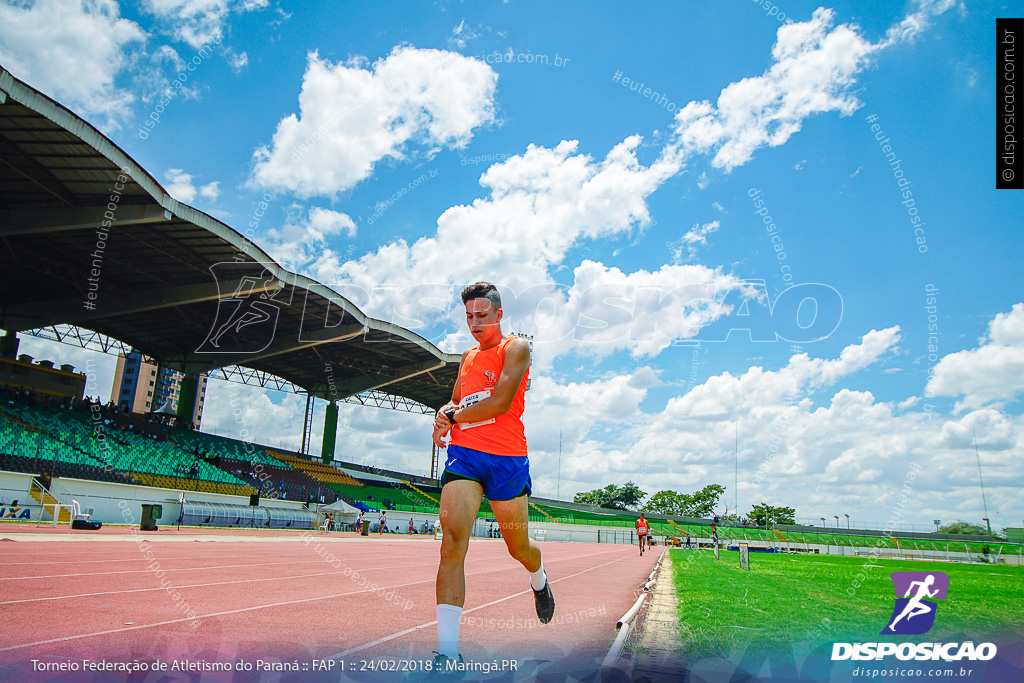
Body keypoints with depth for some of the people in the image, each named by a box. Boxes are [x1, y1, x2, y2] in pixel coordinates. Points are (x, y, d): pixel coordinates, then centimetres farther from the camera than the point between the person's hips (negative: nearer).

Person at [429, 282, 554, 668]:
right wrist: (446, 414, 1)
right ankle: (447, 650, -14)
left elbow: (500, 403, -16)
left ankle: (539, 582, 49)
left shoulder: (515, 348, -3)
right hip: (464, 453, 4)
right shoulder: (468, 357, 17)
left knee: (519, 546, 11)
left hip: (507, 456, -4)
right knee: (453, 540, -15)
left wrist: (453, 419, -7)